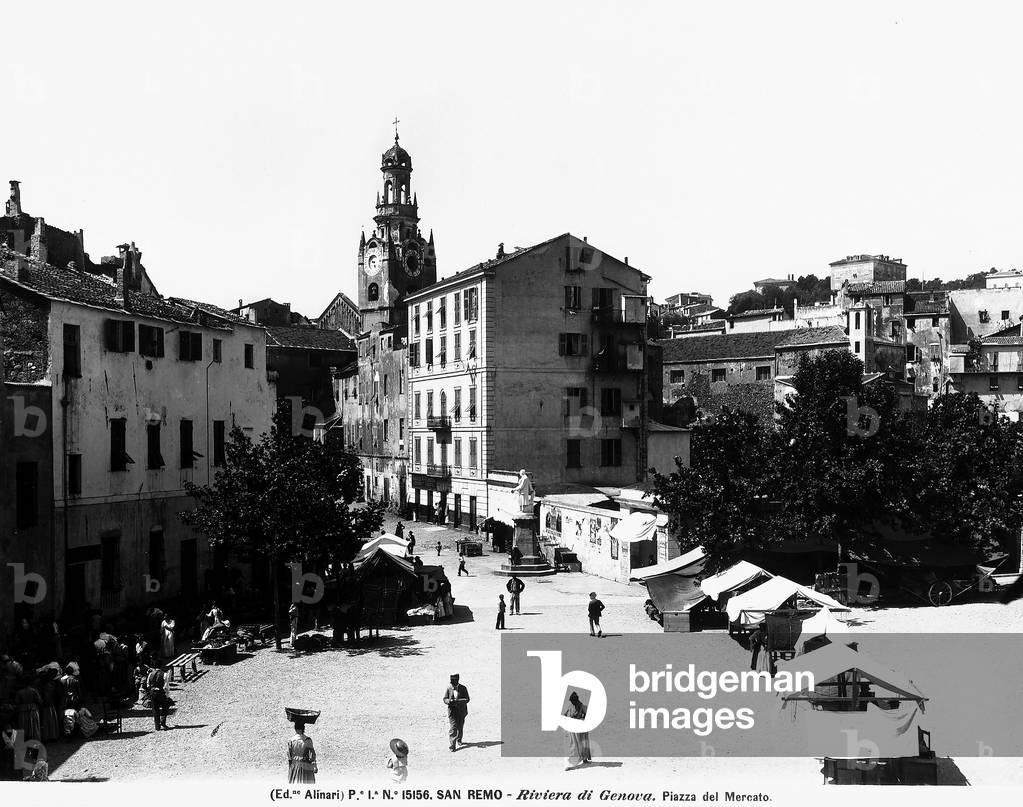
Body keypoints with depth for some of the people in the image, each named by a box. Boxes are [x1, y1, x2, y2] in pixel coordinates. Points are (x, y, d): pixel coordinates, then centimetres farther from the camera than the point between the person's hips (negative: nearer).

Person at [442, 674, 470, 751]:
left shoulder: (463, 688, -5)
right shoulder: (448, 688, -3)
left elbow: (467, 699, -9)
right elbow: (445, 699, 1)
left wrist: (457, 701, -25)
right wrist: (449, 701, -22)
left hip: (461, 711, 1)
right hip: (452, 710, -1)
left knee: (460, 727, 15)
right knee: (453, 727, -12)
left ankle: (459, 740, 38)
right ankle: (452, 744, -13)